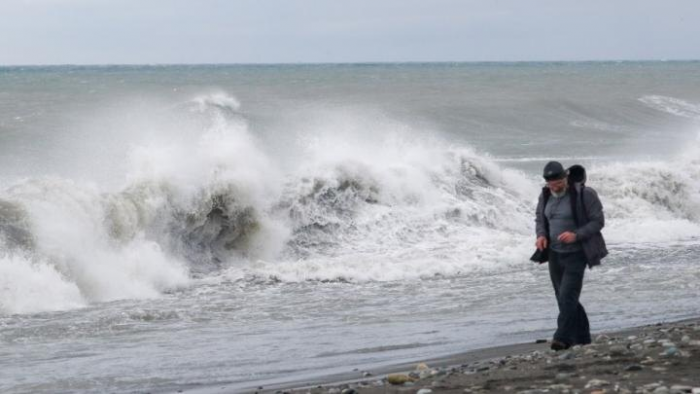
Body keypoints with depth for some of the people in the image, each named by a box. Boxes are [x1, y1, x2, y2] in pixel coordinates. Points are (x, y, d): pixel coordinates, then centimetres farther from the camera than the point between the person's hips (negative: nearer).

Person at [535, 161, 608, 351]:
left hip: (576, 254, -7)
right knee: (563, 298, 10)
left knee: (567, 296, -17)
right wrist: (541, 235, -4)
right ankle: (581, 338, 21)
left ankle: (563, 338, -18)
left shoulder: (584, 194, -14)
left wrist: (576, 235, -25)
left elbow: (598, 221, -12)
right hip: (554, 254, 7)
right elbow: (540, 219, 17)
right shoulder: (545, 195, 4)